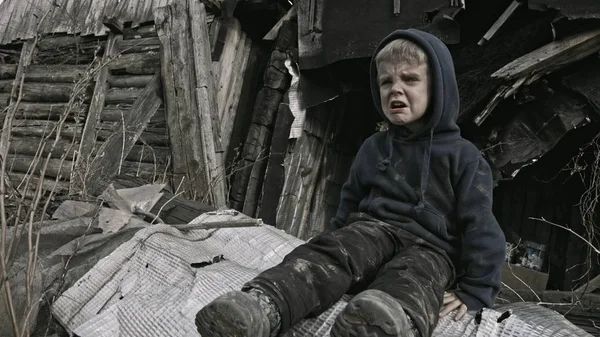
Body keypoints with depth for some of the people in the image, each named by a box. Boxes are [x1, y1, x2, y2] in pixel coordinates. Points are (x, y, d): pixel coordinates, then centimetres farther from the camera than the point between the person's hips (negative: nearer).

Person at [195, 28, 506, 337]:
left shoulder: (463, 156, 2)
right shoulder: (373, 147, 16)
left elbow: (480, 227, -2)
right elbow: (349, 204, 23)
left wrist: (474, 291, -8)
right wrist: (337, 240, 21)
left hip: (429, 247, -3)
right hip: (372, 228, 3)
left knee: (409, 282, -38)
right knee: (330, 252, -29)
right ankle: (262, 305, -53)